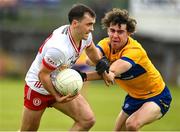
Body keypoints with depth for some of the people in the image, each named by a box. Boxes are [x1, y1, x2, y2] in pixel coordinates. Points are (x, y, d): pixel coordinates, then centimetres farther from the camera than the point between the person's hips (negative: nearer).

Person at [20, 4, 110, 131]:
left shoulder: (85, 35, -11)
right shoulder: (59, 49, -37)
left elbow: (90, 49, 16)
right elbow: (43, 75, -25)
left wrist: (102, 68, 18)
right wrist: (56, 97, -20)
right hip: (38, 87, -8)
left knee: (88, 120, -9)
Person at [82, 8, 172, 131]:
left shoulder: (135, 50, -31)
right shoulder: (106, 44, -12)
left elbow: (112, 73, -47)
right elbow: (91, 59, -34)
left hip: (156, 97, -7)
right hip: (134, 97, 7)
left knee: (132, 124, -31)